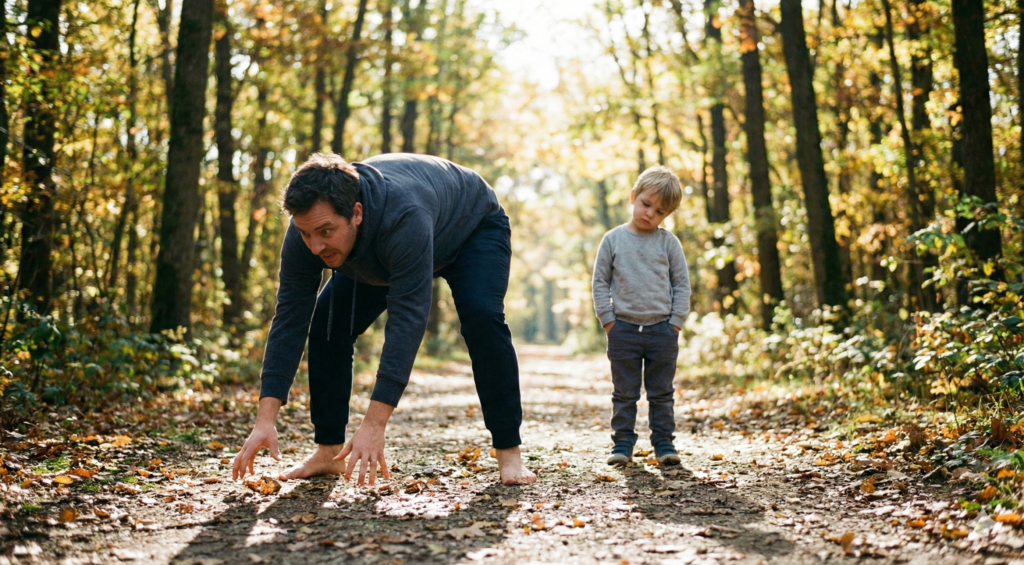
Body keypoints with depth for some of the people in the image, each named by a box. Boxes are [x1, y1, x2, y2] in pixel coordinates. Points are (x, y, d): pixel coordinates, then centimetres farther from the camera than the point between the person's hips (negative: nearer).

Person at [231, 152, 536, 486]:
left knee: (481, 317, -30)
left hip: (473, 226, -5)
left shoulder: (404, 216, -46)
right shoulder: (309, 225, -29)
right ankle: (329, 451, 3)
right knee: (327, 323, -9)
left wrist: (374, 425, -53)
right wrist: (266, 419, -34)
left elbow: (407, 320, -49)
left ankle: (508, 452, -18)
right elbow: (290, 319, -28)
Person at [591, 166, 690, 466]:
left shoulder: (669, 242, 2)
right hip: (623, 329, 0)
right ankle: (623, 443, 13)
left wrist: (675, 323, -3)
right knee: (624, 393, 7)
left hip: (662, 330, 0)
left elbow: (682, 284, 4)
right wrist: (608, 320, -3)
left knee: (661, 393, 8)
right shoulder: (613, 239, 1)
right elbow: (600, 282, 4)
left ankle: (664, 442, 16)